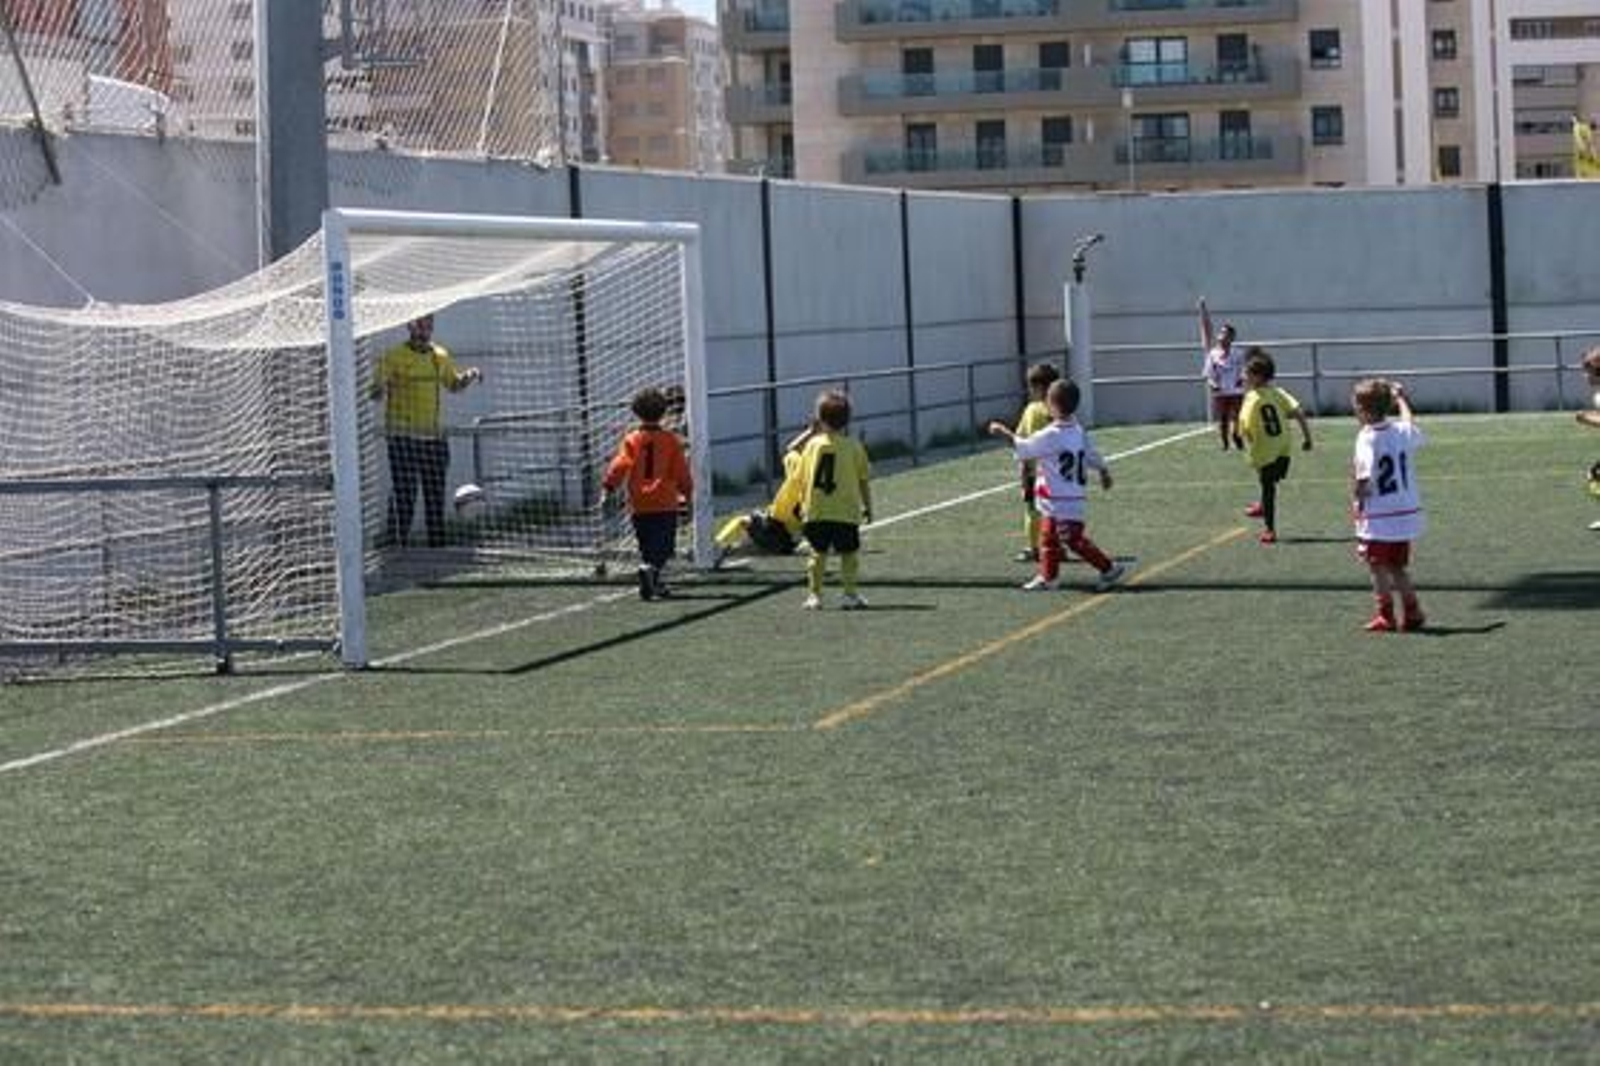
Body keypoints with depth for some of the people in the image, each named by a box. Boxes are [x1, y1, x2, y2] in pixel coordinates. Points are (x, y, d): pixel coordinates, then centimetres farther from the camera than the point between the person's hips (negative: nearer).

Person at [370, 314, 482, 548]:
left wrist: (469, 375, 8)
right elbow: (376, 393, -7)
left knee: (436, 494, 8)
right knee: (404, 495, -9)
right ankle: (396, 544, -6)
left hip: (434, 435, 5)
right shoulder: (393, 357, -4)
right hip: (403, 435, -5)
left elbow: (454, 385, 28)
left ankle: (437, 545, 16)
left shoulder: (441, 356, 12)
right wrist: (380, 389, -30)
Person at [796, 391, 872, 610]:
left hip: (815, 512, 2)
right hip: (846, 511, -2)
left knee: (818, 553, 10)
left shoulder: (812, 444, 1)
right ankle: (850, 594, 5)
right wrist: (867, 506, 12)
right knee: (849, 553, 8)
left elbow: (802, 479, 4)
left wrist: (803, 505, 17)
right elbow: (864, 481, 1)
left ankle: (814, 595, 10)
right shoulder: (854, 447, -3)